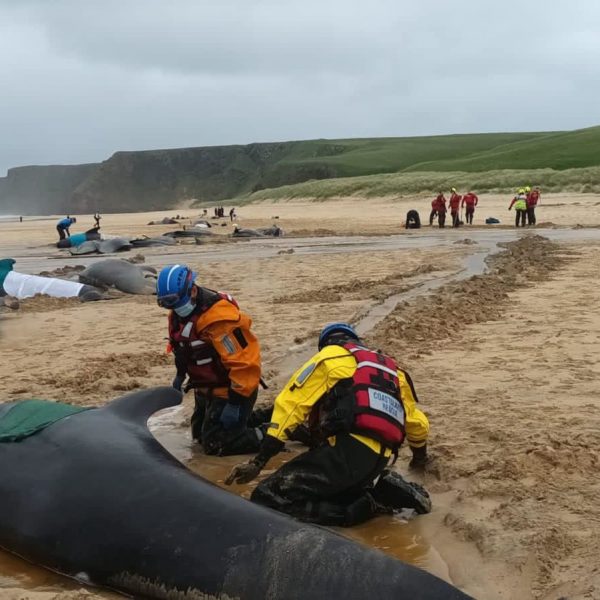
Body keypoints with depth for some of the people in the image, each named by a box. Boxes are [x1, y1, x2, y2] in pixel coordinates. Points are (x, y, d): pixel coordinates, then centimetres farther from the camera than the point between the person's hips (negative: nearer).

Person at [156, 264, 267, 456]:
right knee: (200, 434, 22)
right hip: (206, 388, 10)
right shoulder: (179, 314, -1)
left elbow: (245, 361, -32)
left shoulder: (219, 317, -32)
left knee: (215, 443, -12)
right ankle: (258, 418, 28)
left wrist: (236, 402, -28)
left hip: (230, 390, -10)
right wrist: (180, 374, 19)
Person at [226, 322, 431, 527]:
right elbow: (418, 423, 42)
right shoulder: (390, 367, 31)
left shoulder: (329, 356, 13)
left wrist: (258, 462, -2)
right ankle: (383, 491, 5)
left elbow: (290, 406, 2)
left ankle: (367, 507, -13)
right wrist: (420, 456, 63)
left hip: (347, 450, -7)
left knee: (266, 498, -10)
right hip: (379, 459, 7)